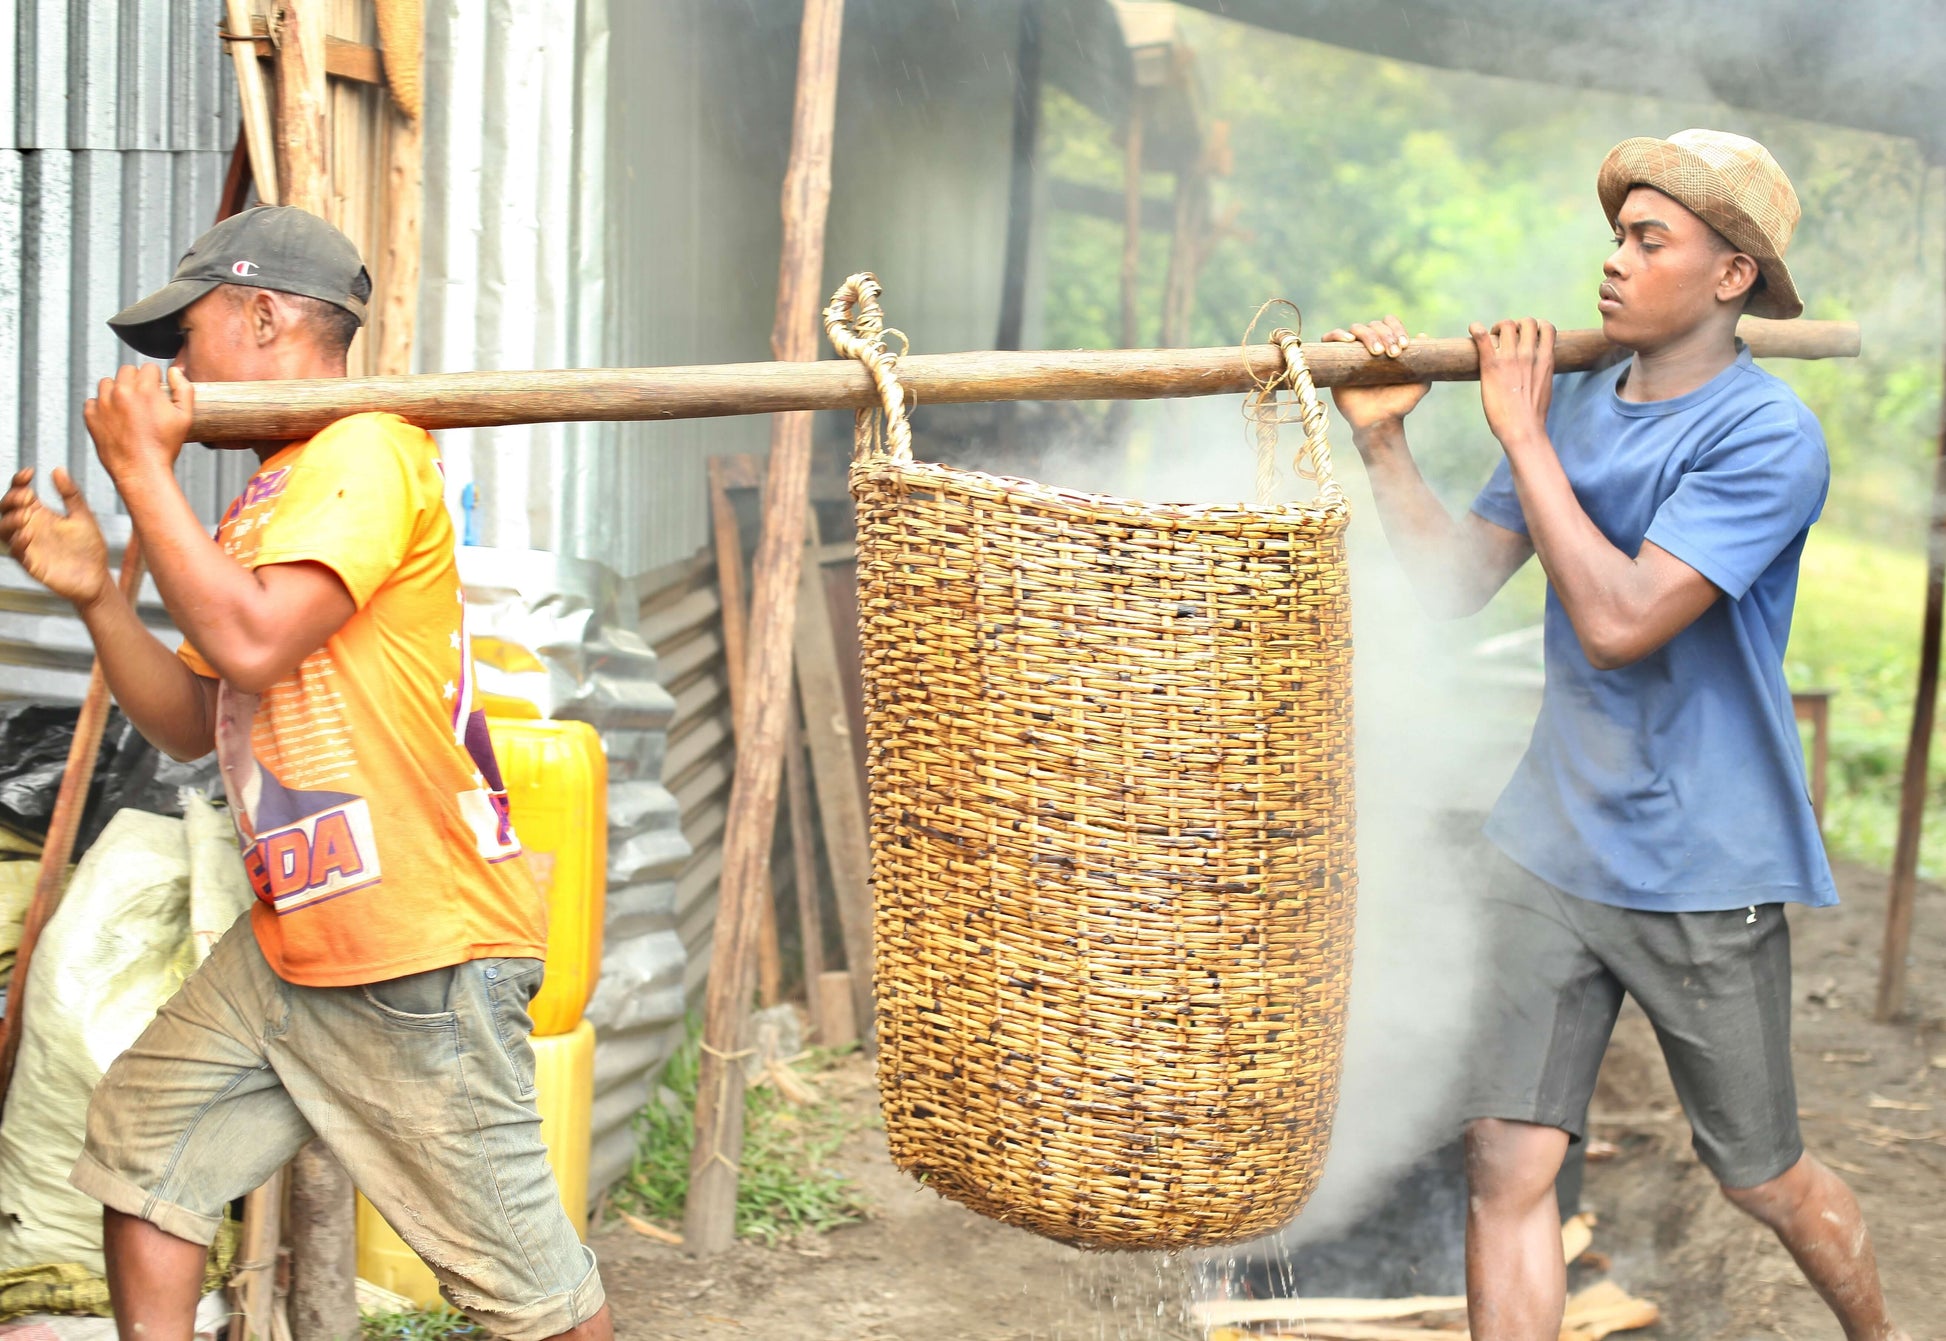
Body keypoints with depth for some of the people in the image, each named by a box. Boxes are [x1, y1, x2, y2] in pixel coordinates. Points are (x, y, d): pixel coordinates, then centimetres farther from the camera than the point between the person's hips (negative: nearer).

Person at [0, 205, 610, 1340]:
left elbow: (251, 642, -26)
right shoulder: (267, 498, 17)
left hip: (419, 956, -10)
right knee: (145, 1143, 14)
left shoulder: (367, 451, -13)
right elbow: (190, 724, 18)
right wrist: (95, 592, 5)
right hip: (287, 944, 10)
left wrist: (143, 467, -14)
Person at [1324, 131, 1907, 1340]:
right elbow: (1456, 583, 4)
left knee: (1761, 1177, 14)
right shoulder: (1576, 403, 4)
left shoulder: (1768, 436, -16)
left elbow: (1619, 620, -24)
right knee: (1507, 1162, -2)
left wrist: (1523, 436, -19)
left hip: (1704, 870, -4)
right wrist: (1385, 443, -9)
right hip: (1554, 846, 5)